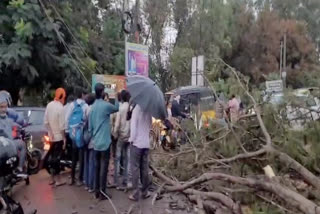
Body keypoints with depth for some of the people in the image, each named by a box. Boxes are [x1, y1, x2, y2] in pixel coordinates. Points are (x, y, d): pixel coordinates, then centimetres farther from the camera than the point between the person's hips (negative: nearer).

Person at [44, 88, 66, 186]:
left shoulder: (49, 105, 1)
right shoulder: (60, 107, -21)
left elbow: (46, 122, 3)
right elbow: (62, 125, -20)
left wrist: (50, 132, 8)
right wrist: (64, 138, -11)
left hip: (52, 136, 7)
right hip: (59, 137, -7)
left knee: (51, 157, 15)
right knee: (56, 158, 1)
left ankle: (52, 178, 27)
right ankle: (58, 180, 11)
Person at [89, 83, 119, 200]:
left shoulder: (93, 107, 7)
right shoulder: (105, 105, -13)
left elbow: (90, 126, 10)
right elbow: (116, 108, 7)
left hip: (96, 142, 7)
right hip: (104, 141, -7)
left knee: (97, 166, 12)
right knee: (104, 166, -1)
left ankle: (97, 191, 19)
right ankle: (102, 192, 4)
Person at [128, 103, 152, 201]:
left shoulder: (136, 108, -11)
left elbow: (133, 125, -13)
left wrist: (132, 138, -4)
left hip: (137, 142, -5)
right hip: (146, 143, 5)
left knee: (135, 168, 2)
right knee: (144, 168, 11)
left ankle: (135, 194, 5)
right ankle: (144, 192, 20)